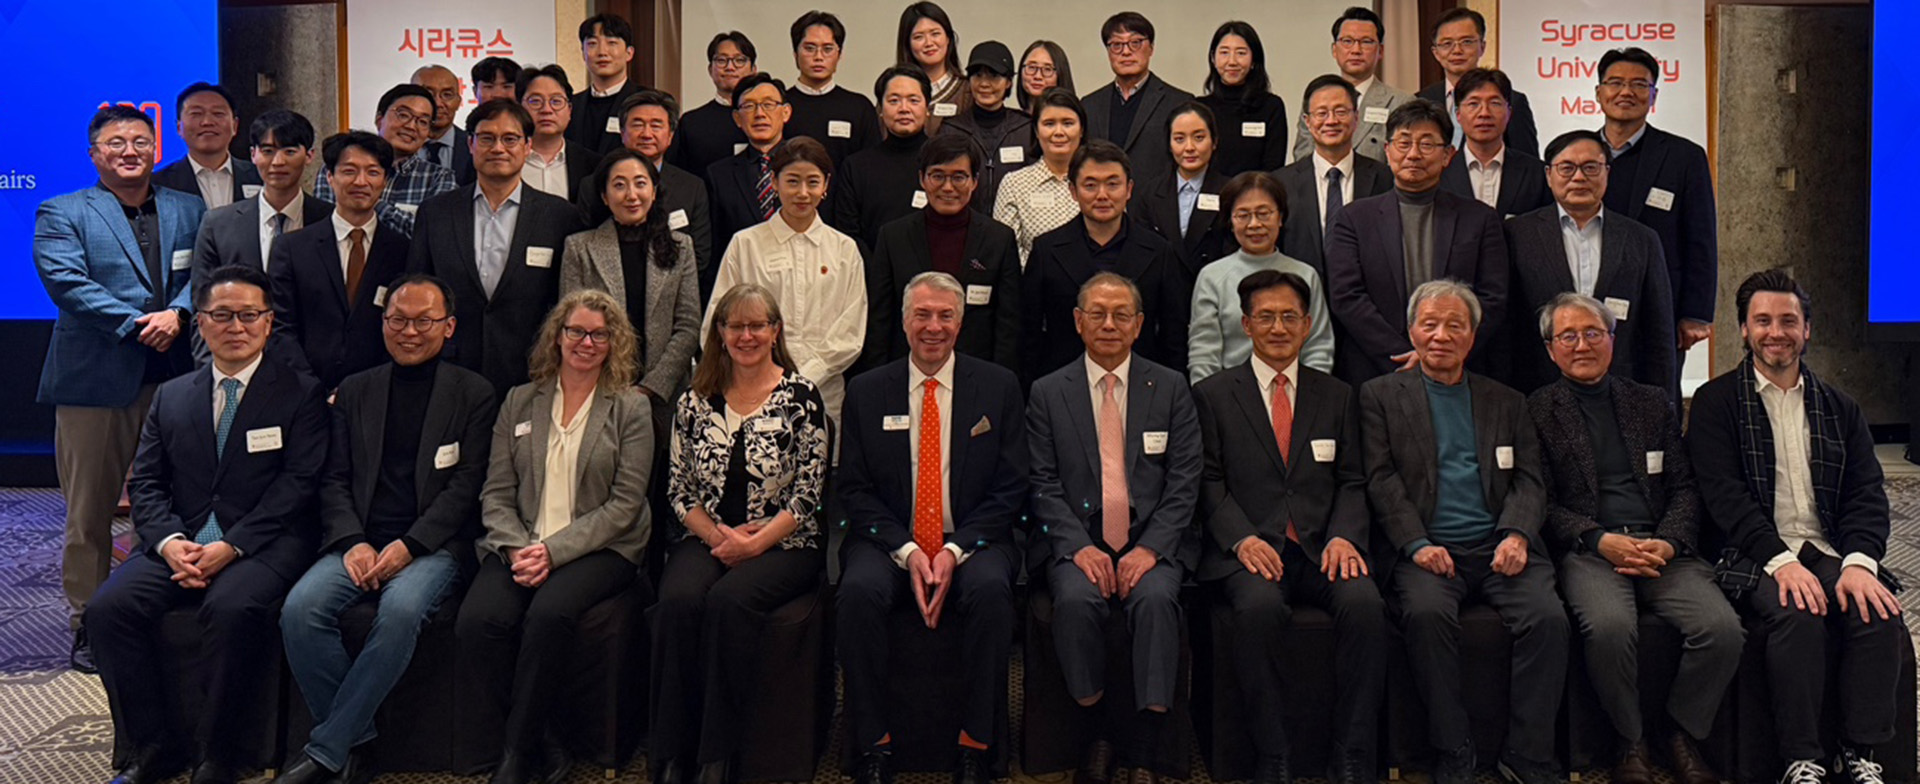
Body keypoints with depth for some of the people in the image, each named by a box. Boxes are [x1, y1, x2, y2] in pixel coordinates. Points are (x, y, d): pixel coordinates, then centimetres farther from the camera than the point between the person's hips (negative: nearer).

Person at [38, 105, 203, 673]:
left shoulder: (189, 210, 15)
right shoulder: (62, 215, 5)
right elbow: (66, 281, -9)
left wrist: (177, 314, -15)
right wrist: (138, 325, -18)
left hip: (176, 376, 3)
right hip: (95, 380, -2)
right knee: (90, 508, 4)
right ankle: (86, 623, 15)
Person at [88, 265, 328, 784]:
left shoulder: (300, 394, 4)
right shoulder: (170, 397, 19)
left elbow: (297, 484, -6)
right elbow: (145, 483, 12)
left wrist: (231, 545, -16)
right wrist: (170, 542, -9)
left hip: (263, 544, -4)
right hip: (179, 543, 5)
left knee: (231, 608, -34)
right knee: (108, 608, -20)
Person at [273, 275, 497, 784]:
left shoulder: (473, 393, 7)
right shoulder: (355, 391, 18)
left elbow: (467, 484, -2)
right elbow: (334, 479, 12)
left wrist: (408, 545, -14)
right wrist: (352, 543, -8)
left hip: (432, 545, -3)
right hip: (359, 542, 3)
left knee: (401, 609, -34)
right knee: (300, 609, -25)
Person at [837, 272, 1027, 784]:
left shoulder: (998, 387, 5)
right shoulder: (866, 391, 7)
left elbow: (1010, 489, 1)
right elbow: (854, 490, 3)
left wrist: (955, 550, -12)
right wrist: (907, 550, -12)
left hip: (971, 544, 0)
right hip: (889, 543, 1)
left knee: (991, 591, -32)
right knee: (858, 593, -30)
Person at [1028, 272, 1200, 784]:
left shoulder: (1171, 388, 10)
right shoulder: (1048, 392, 10)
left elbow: (1184, 482, 3)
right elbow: (1044, 486, 3)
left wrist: (1150, 548, -11)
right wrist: (1079, 547, -13)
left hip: (1152, 543, 0)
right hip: (1078, 542, 0)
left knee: (1156, 598, -31)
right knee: (1076, 599, -31)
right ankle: (1098, 733, -10)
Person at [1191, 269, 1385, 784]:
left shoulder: (1337, 396, 18)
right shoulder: (1212, 395, 10)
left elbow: (1352, 482, 12)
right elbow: (1209, 482, 2)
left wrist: (1344, 536, -8)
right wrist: (1242, 539, -14)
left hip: (1322, 548, 2)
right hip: (1250, 550, -2)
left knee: (1364, 601, -28)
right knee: (1260, 605, -34)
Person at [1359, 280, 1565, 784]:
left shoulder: (1507, 402, 21)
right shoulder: (1381, 395, 13)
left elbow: (1528, 480, 12)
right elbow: (1382, 479, 2)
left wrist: (1516, 534, -9)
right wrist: (1417, 544, -12)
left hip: (1499, 548, 2)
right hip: (1427, 549, -2)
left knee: (1548, 616, -25)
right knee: (1426, 612, -32)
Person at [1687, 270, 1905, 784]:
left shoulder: (1840, 408, 19)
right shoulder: (1716, 402, 6)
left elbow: (1867, 492, 8)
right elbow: (1725, 494, -6)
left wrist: (1859, 562, -12)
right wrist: (1781, 560, -19)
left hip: (1829, 553, 4)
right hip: (1756, 558, -3)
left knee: (1880, 612, -26)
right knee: (1799, 615, -32)